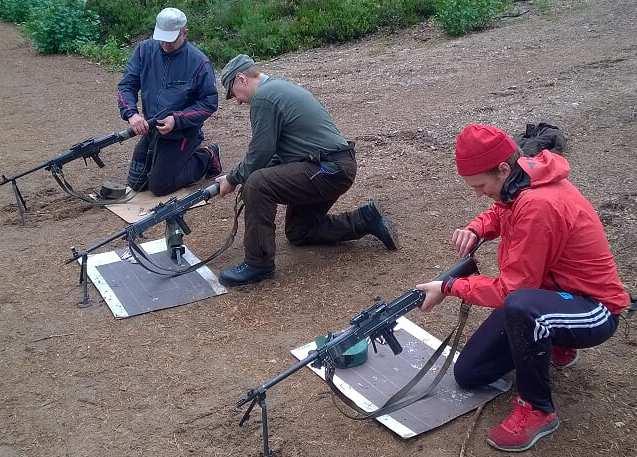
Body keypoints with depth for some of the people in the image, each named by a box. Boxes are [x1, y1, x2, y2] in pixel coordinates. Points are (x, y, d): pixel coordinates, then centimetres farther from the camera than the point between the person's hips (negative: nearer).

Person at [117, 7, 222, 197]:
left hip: (182, 134, -5)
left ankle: (206, 158, 15)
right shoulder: (145, 50, -4)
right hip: (150, 130, 6)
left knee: (159, 186, -5)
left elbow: (209, 102, -13)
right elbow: (126, 85, -2)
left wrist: (177, 120, -24)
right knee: (135, 184, 11)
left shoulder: (199, 62, -16)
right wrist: (131, 113, -22)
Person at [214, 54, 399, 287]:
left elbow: (261, 154, -15)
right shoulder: (280, 87, 19)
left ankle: (258, 263, -14)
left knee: (257, 185, -24)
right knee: (298, 233, 21)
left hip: (329, 171, -11)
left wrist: (232, 179, 1)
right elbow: (273, 151, 22)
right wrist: (239, 174, 17)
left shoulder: (263, 97, -13)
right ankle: (366, 220, 20)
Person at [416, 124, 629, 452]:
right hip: (541, 290, 9)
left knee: (520, 307, -43)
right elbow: (500, 212, 18)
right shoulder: (517, 183, -6)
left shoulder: (539, 205, -32)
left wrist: (448, 287, -17)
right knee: (467, 375, 5)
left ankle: (538, 410, -19)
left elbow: (511, 290, -27)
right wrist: (475, 230, -5)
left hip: (593, 309, -9)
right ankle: (554, 343, 24)